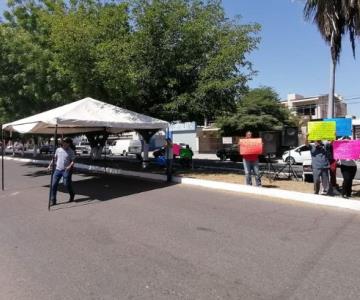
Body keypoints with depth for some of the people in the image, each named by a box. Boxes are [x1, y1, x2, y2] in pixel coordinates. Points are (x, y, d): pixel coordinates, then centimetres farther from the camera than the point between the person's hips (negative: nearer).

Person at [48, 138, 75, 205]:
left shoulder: (71, 151, -3)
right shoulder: (58, 150, 9)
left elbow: (73, 161, -6)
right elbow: (54, 158, 18)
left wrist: (70, 166, -24)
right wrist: (50, 165, 9)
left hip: (66, 170, -4)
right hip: (57, 169, 4)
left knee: (66, 184, -1)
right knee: (54, 184, 0)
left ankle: (72, 195, 27)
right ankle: (53, 200, 9)